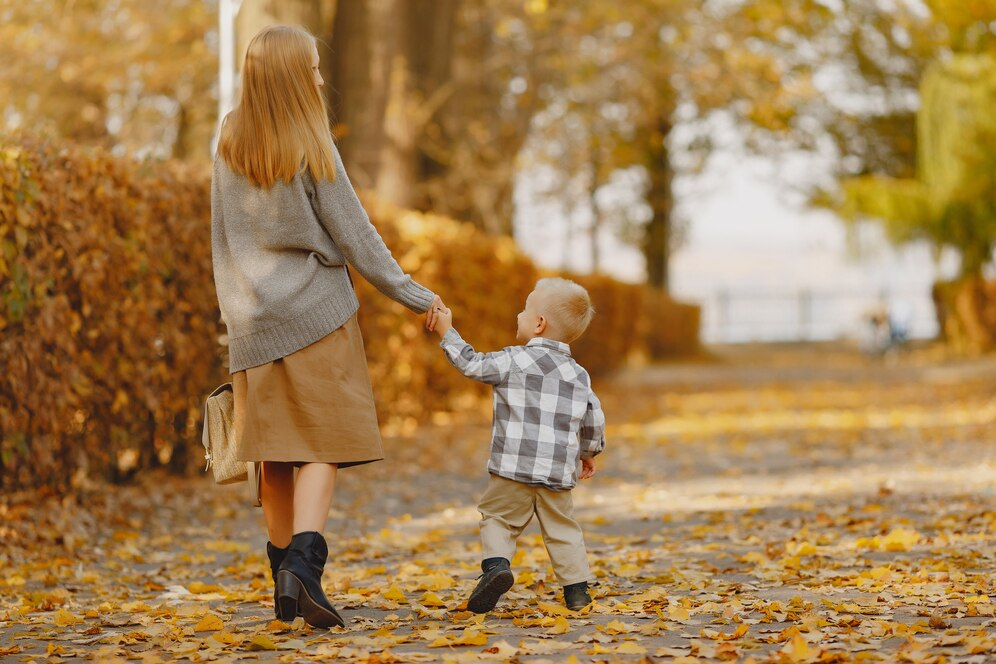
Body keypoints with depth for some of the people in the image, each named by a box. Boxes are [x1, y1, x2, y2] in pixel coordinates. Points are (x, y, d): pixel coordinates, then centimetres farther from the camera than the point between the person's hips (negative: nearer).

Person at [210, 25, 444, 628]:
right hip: (317, 312, -5)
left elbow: (223, 237, 10)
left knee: (276, 451, 9)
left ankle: (286, 576, 14)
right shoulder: (311, 149, -11)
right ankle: (302, 562, -19)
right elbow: (355, 237, -7)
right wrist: (415, 296, 2)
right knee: (324, 443, -3)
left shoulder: (230, 144, 3)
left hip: (254, 321, 5)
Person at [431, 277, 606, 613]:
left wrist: (447, 333, 12)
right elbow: (594, 419, 15)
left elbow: (472, 364, 0)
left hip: (514, 467, -4)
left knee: (498, 519, 6)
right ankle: (576, 588, 11)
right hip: (558, 472, 4)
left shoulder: (514, 360, -6)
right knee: (561, 528, 14)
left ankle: (496, 564, -17)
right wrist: (588, 453, 32)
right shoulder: (579, 375, 10)